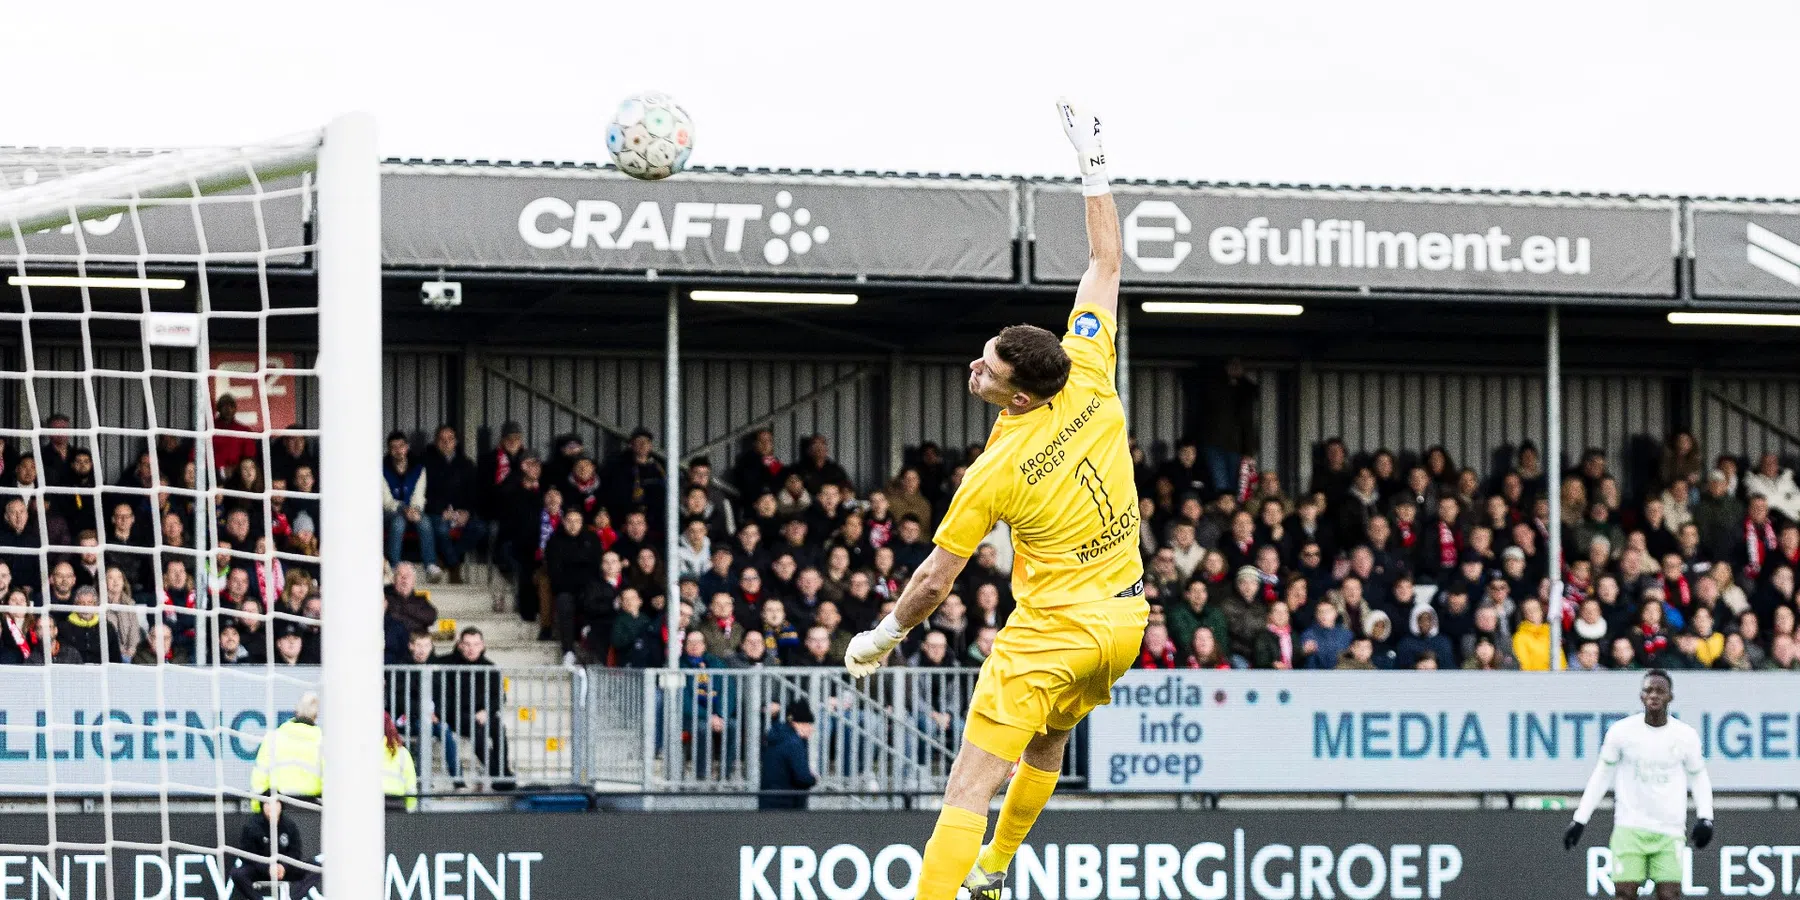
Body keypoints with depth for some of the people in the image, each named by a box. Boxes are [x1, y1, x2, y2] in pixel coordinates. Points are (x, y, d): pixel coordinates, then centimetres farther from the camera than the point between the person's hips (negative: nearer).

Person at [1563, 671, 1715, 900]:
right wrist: (1580, 819, 6)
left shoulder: (1686, 736, 0)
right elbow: (1601, 775, 8)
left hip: (1670, 830, 1)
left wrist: (1705, 817, -1)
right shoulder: (1621, 731, -2)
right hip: (1630, 827, 0)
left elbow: (1698, 776, 14)